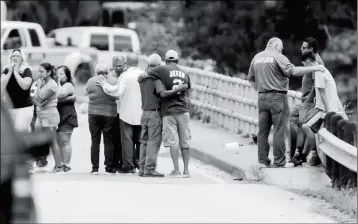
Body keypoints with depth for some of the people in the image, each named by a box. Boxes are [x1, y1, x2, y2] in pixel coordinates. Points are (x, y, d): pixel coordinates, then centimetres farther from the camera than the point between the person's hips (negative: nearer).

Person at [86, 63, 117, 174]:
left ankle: (95, 168, 4)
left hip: (93, 114, 1)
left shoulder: (90, 81, -2)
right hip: (109, 114, -1)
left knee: (95, 141, 6)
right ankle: (109, 167, 3)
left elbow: (87, 92, 4)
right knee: (108, 141, 4)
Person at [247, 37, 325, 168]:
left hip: (262, 97, 6)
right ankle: (279, 162, -3)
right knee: (279, 130, -3)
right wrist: (313, 69, -13)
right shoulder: (278, 57, -7)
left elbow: (250, 79, 19)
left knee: (263, 130, 9)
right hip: (277, 97, -6)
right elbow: (293, 71, -18)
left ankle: (263, 160, 9)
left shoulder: (256, 57, 15)